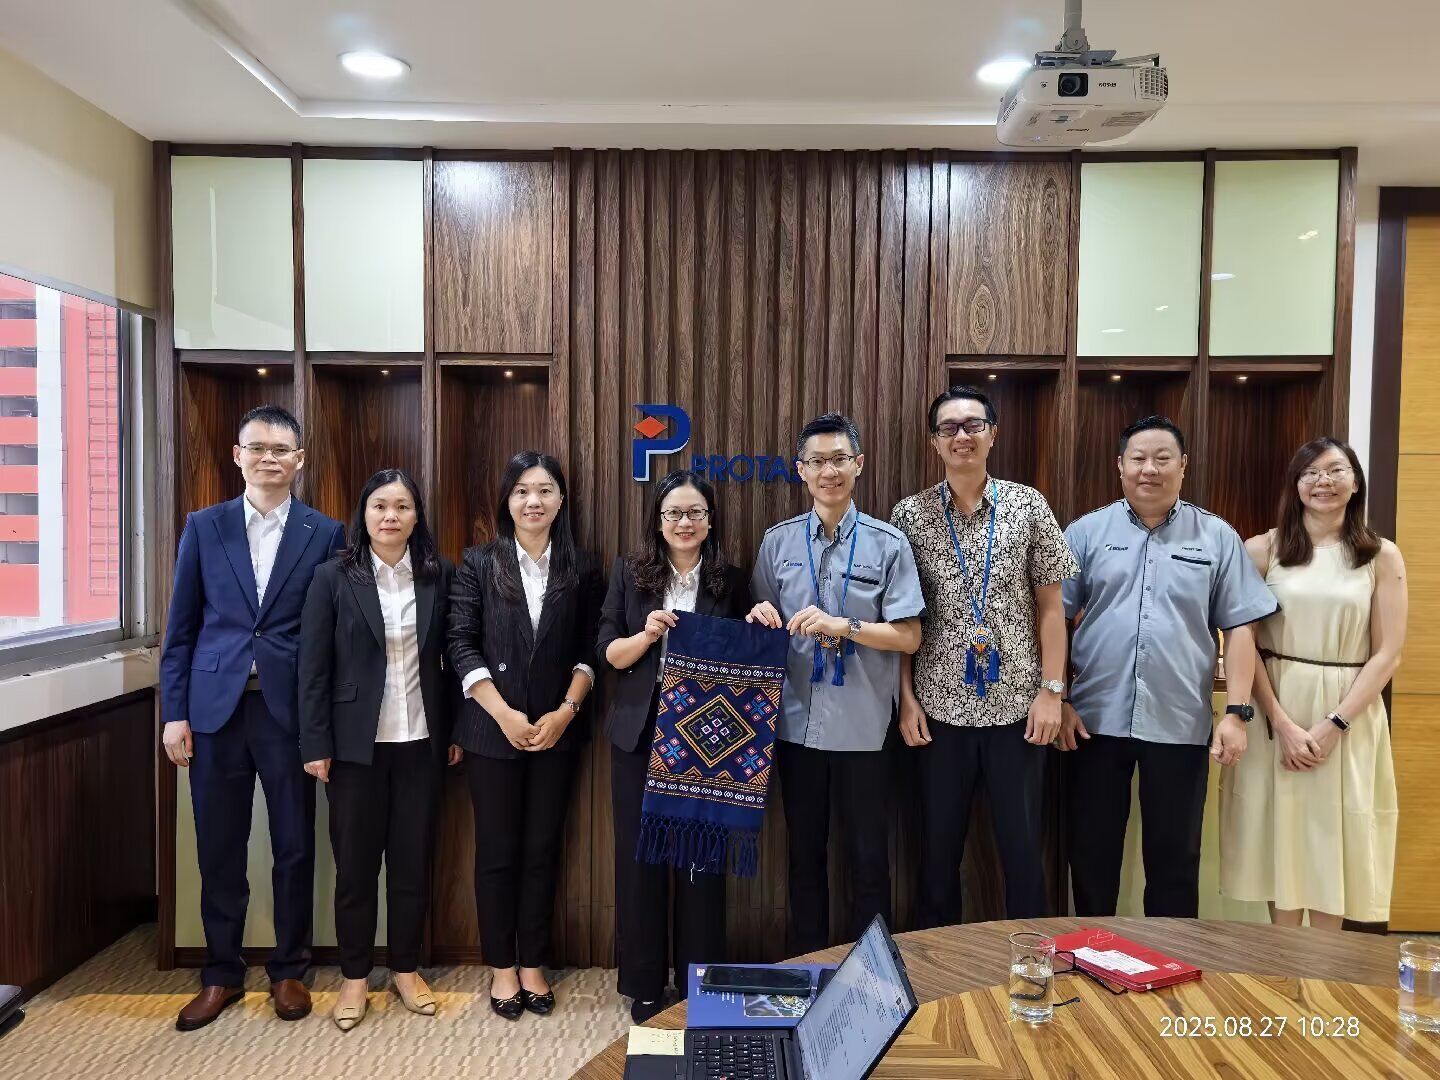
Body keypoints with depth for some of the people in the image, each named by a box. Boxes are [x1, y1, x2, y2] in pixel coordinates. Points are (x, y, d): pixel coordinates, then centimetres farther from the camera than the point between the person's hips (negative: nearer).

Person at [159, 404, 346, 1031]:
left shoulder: (326, 534, 1)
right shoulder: (203, 527, 6)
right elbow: (181, 629, 6)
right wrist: (174, 712, 1)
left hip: (291, 711, -1)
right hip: (216, 708, 2)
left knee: (295, 846, 8)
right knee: (219, 849, 11)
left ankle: (288, 971, 26)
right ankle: (221, 974, 28)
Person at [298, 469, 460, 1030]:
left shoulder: (439, 575, 1)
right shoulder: (333, 577, -4)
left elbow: (452, 658, 4)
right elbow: (313, 667, -4)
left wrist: (457, 730, 3)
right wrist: (316, 745, -7)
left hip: (421, 742, 2)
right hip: (356, 744, -1)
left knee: (414, 858, 11)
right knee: (355, 863, 9)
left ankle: (406, 968, 28)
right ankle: (354, 976, 26)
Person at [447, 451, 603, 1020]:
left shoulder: (581, 568, 3)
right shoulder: (479, 562, 0)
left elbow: (590, 650, 3)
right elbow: (462, 645, -5)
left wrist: (566, 711, -9)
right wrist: (505, 714, -12)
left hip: (557, 731, 1)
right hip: (493, 731, -1)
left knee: (543, 849, 9)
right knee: (497, 850, 8)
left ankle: (533, 964, 24)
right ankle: (502, 967, 23)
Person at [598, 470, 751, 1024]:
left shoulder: (730, 581, 3)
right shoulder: (630, 573, 2)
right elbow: (608, 653, 0)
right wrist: (648, 634, -18)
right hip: (640, 735, 0)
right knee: (639, 856, 7)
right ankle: (643, 983, 23)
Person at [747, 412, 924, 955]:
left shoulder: (888, 543, -3)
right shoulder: (778, 541, 4)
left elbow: (909, 637, -6)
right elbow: (762, 624, 12)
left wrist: (842, 626, -18)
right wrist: (761, 620, -10)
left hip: (862, 726, -2)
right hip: (797, 722, 2)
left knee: (869, 859, 9)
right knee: (805, 854, 16)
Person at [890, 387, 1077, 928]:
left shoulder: (1028, 505, 1)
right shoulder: (910, 515, 0)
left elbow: (1050, 607, 3)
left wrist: (1052, 690, -3)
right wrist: (906, 698, -2)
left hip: (1017, 705, 0)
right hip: (941, 708, 0)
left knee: (1024, 848, 9)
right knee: (939, 849, 11)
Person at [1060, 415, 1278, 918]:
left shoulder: (1217, 538, 5)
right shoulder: (1086, 532, 3)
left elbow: (1240, 627, 3)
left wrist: (1236, 712, -5)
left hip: (1180, 724, 0)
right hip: (1095, 719, 0)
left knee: (1175, 857, 11)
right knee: (1091, 852, 11)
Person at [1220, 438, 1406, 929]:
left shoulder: (1382, 557, 4)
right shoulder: (1262, 550, 0)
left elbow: (1387, 654, 0)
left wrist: (1333, 725, -10)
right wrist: (1283, 723, -12)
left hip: (1350, 718, 1)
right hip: (1276, 713, -1)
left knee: (1336, 839, 7)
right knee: (1281, 837, 5)